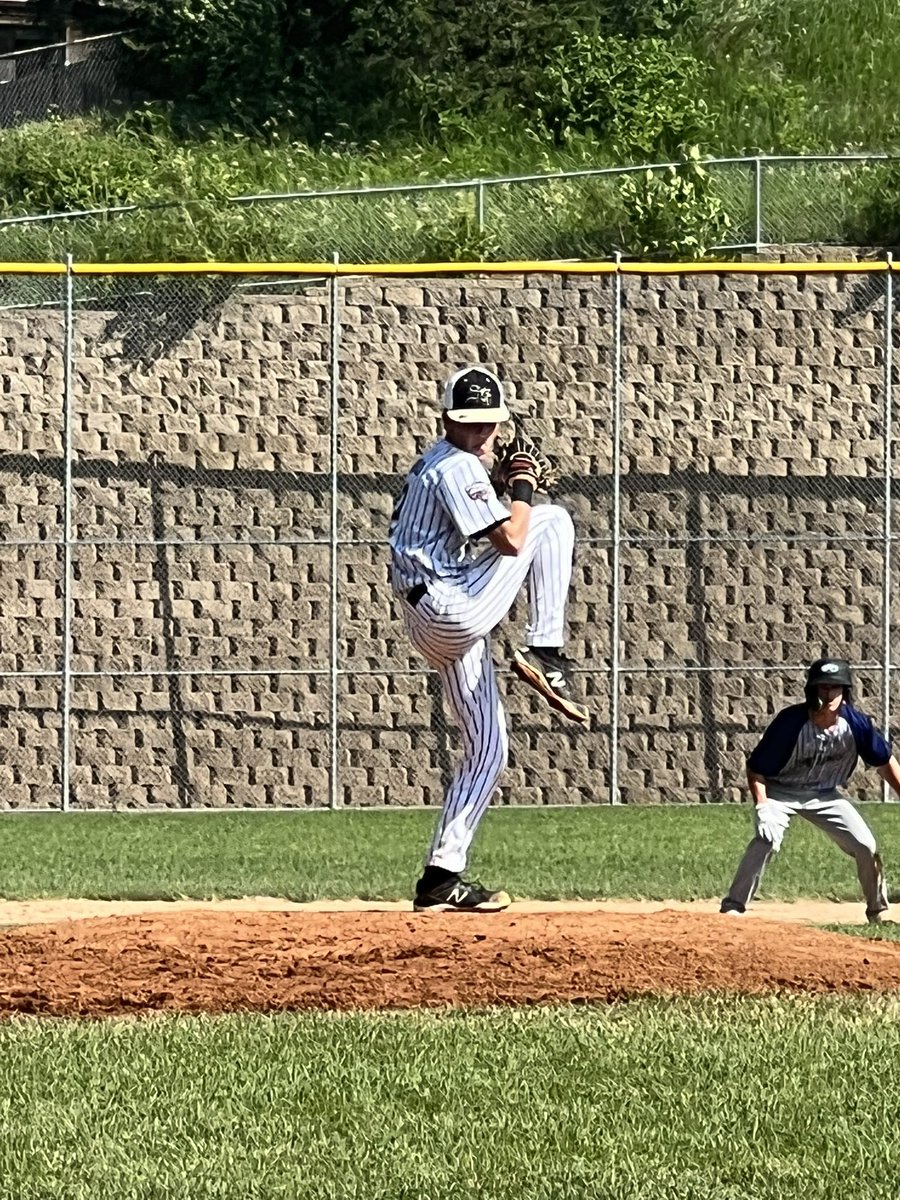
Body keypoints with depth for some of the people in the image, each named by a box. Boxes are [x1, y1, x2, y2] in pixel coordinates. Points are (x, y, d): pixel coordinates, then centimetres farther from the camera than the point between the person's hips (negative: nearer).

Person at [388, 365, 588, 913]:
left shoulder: (437, 462, 20)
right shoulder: (458, 467, -12)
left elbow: (483, 530, 26)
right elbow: (510, 539, -19)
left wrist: (514, 488, 11)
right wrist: (522, 491, -2)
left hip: (438, 626, 10)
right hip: (455, 610, -10)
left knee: (488, 747, 12)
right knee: (552, 519, -5)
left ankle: (442, 876, 9)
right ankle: (544, 653, -9)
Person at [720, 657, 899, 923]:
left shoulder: (856, 723, -20)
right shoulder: (790, 723, -29)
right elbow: (756, 769, -21)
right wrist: (762, 808, -33)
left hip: (826, 794, 4)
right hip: (781, 791, -4)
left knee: (866, 846, -4)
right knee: (767, 838, -30)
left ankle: (878, 912, 19)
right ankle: (733, 906, -25)